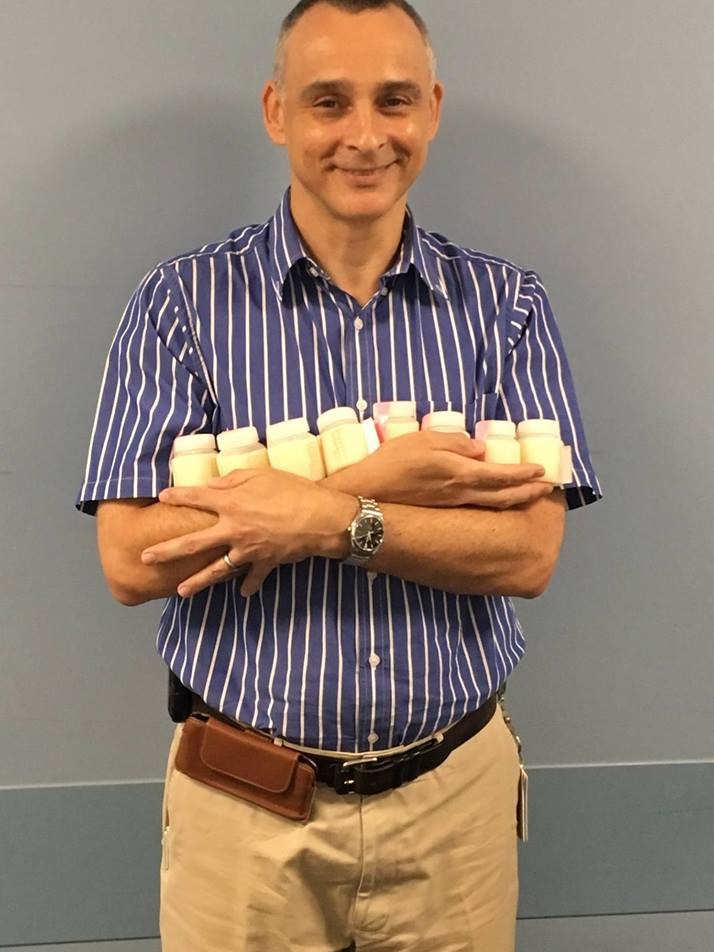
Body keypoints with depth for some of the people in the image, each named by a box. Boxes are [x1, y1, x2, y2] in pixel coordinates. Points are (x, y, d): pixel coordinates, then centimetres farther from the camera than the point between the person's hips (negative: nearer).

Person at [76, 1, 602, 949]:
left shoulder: (505, 305, -1)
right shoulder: (184, 301, -6)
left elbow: (529, 552, -9)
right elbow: (131, 561, -14)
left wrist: (323, 516, -21)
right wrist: (376, 482, -18)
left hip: (453, 796, 2)